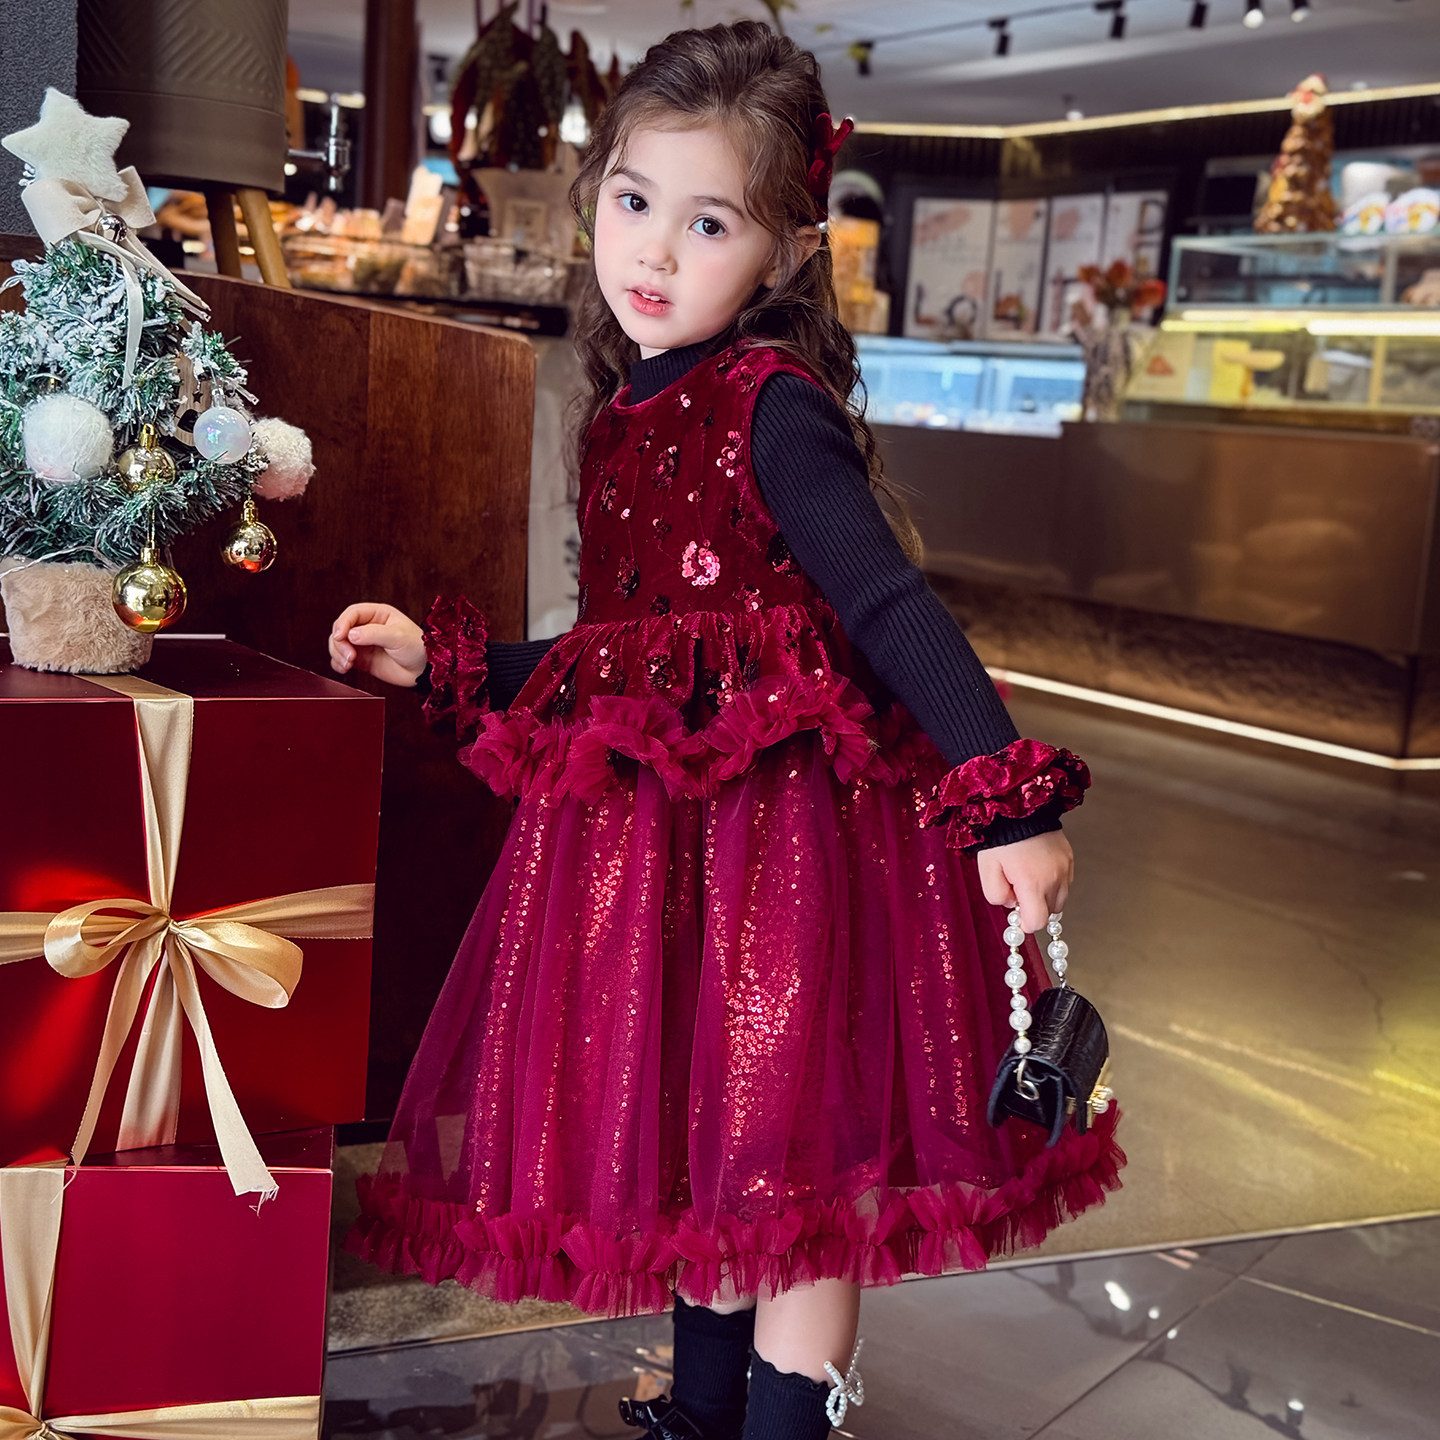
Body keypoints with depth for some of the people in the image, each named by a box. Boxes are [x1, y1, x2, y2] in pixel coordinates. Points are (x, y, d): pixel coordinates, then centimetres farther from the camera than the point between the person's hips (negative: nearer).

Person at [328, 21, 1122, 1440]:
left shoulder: (775, 413, -14)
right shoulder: (625, 418, 10)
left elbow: (896, 614, -21)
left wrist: (1009, 804, -29)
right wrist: (441, 661, 22)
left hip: (790, 827, -8)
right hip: (662, 830, 8)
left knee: (788, 1150, 2)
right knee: (692, 1137, 19)